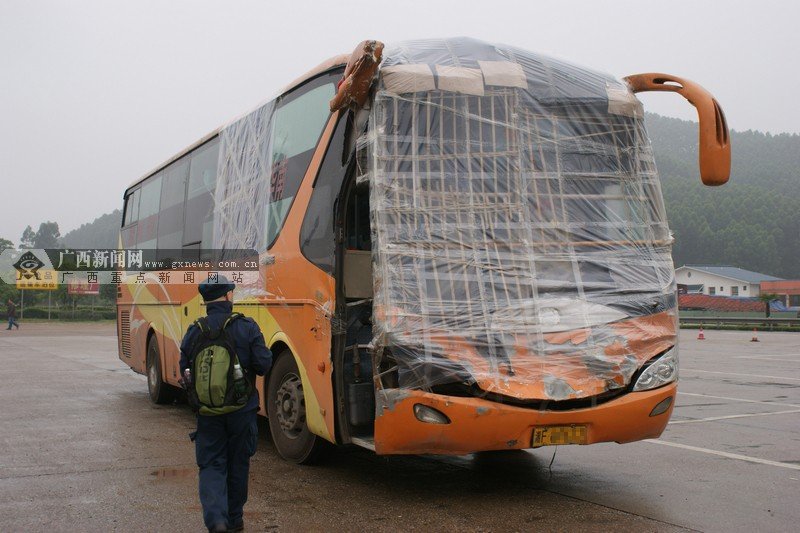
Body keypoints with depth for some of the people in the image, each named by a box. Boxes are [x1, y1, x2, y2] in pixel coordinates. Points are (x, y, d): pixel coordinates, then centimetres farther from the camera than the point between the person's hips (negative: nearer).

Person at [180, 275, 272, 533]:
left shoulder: (194, 332, -4)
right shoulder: (246, 327, -11)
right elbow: (263, 364, -13)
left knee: (211, 464, 8)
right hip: (242, 409, -1)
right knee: (238, 465, 14)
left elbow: (185, 371, 3)